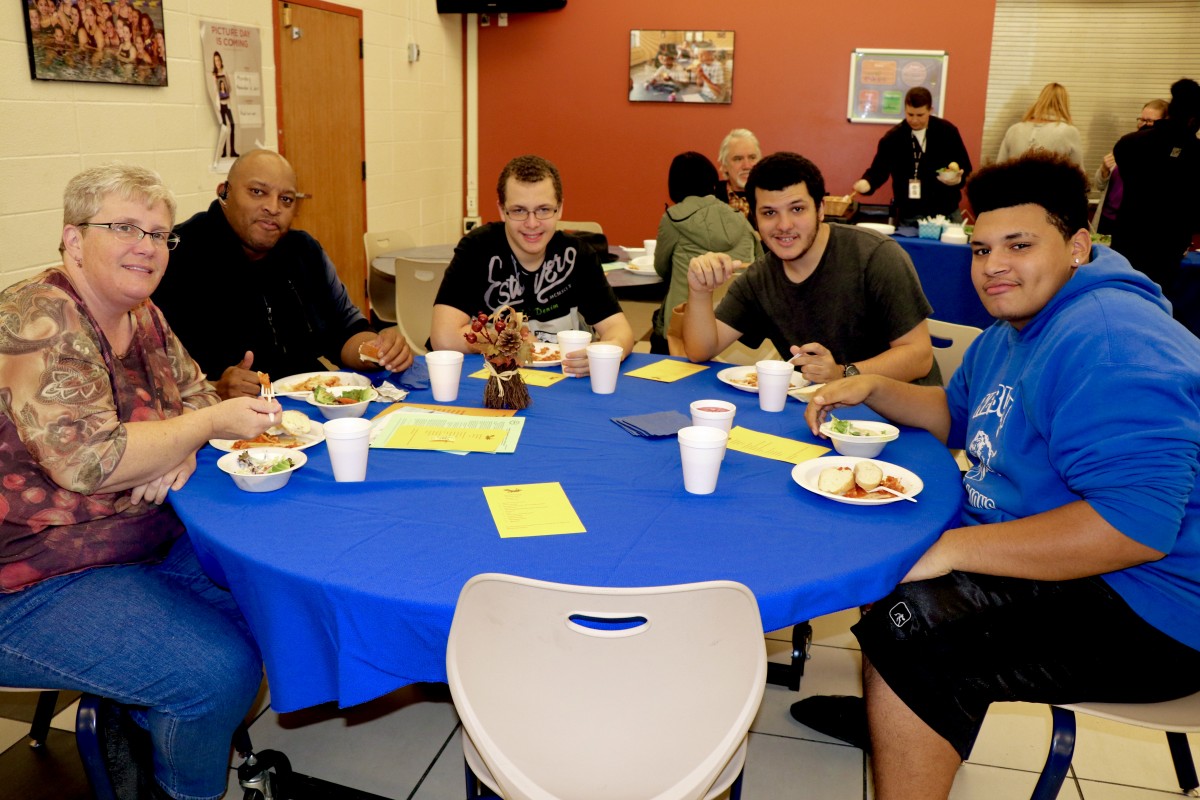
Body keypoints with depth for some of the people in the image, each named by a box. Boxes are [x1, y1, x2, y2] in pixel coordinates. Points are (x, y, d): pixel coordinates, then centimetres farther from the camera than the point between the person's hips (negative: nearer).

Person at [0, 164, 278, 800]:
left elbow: (199, 401, 11)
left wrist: (180, 450, -12)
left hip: (147, 542, 9)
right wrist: (208, 425, -20)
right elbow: (86, 459, -29)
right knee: (222, 670, -19)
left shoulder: (141, 317, 7)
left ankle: (125, 721, 18)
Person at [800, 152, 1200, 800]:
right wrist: (872, 389, 5)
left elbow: (1137, 523, -33)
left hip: (1144, 613, -11)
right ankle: (890, 716, 34)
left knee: (904, 634, -26)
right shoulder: (1010, 334, 10)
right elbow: (958, 415, 24)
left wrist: (952, 549, -30)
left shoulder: (1109, 344, -25)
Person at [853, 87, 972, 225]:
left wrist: (958, 178, -15)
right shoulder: (892, 137, -3)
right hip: (909, 216, -1)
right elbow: (878, 169, -6)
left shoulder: (947, 131, 0)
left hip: (947, 212, 1)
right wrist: (866, 183, -27)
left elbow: (966, 167, 7)